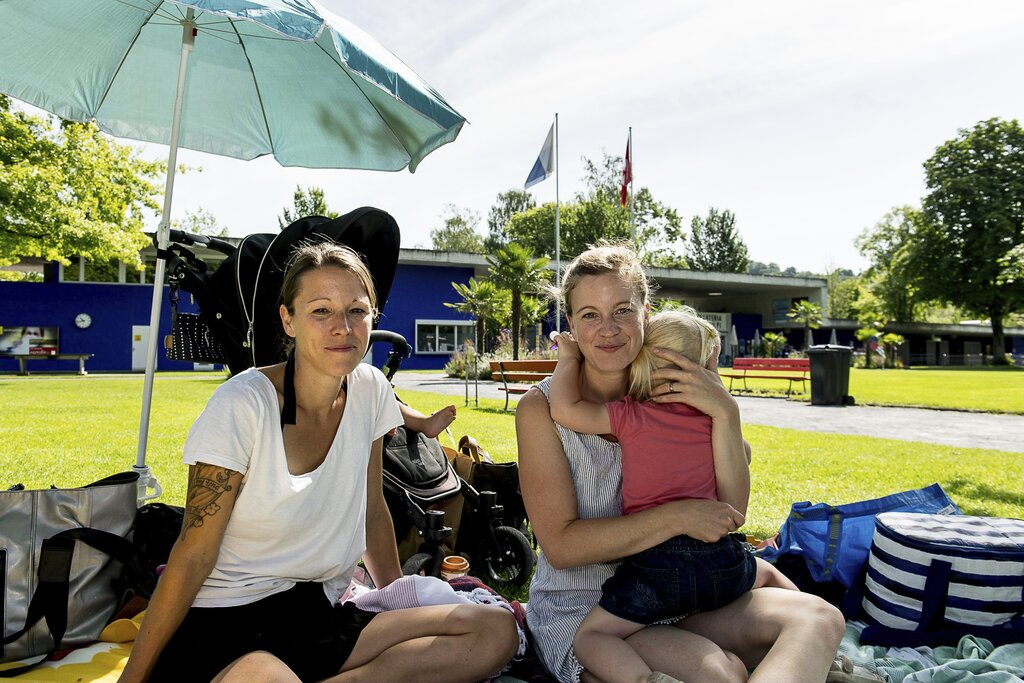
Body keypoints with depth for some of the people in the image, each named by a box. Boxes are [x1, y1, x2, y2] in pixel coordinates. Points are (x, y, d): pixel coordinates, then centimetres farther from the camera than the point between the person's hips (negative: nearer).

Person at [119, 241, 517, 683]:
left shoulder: (370, 391, 0)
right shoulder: (242, 406, -15)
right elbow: (193, 557, -10)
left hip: (319, 614, 7)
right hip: (221, 625, -6)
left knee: (496, 632, -13)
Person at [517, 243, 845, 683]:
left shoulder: (673, 398, 0)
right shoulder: (540, 408, -11)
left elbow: (729, 513, -6)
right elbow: (560, 546, -17)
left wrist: (725, 413, -19)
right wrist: (676, 517, -23)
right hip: (577, 612, -5)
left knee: (818, 618, -16)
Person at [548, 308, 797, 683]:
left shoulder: (631, 418, -8)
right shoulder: (713, 417, 5)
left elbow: (565, 409, -13)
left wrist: (568, 357, 3)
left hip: (655, 564, -5)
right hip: (721, 560, 5)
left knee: (589, 637, 0)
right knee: (770, 576, 37)